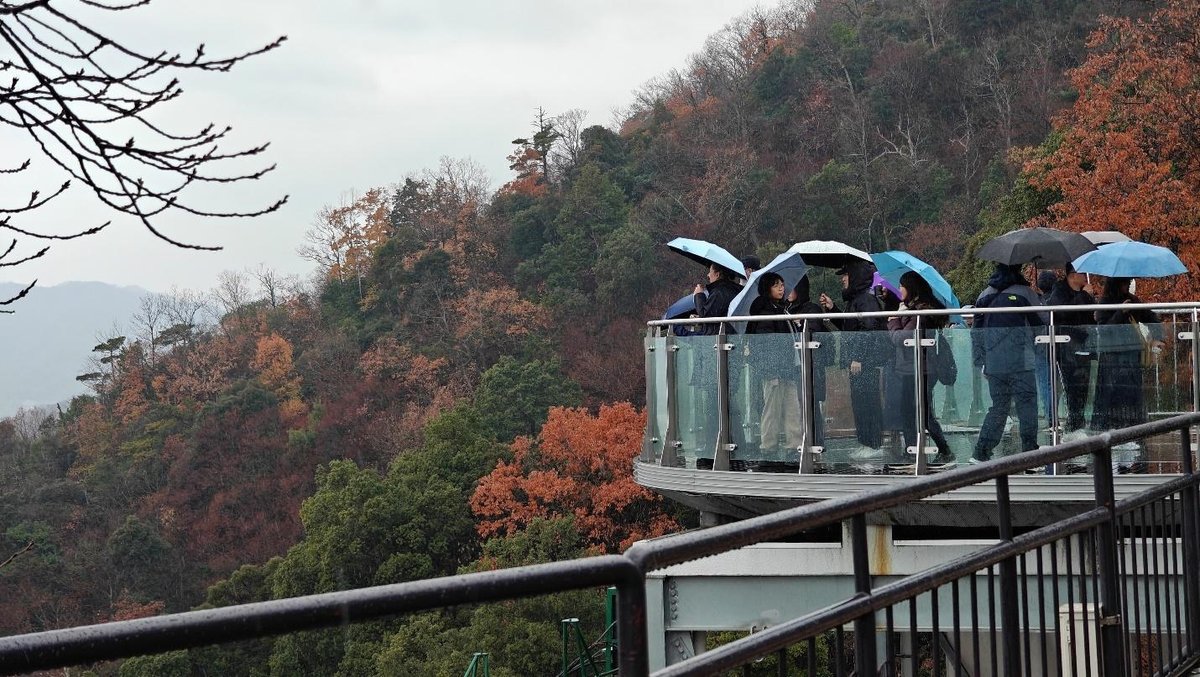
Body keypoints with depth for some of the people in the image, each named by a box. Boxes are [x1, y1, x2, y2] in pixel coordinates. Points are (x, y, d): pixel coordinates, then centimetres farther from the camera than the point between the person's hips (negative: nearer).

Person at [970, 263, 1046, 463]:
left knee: (998, 406, 12)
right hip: (1020, 364, -5)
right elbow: (1041, 325, 2)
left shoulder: (984, 297, 11)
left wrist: (981, 362, 17)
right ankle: (1029, 450, -2)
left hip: (993, 364, 5)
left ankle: (981, 452, 6)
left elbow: (977, 332, 12)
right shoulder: (1024, 293, -4)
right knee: (1027, 405, 2)